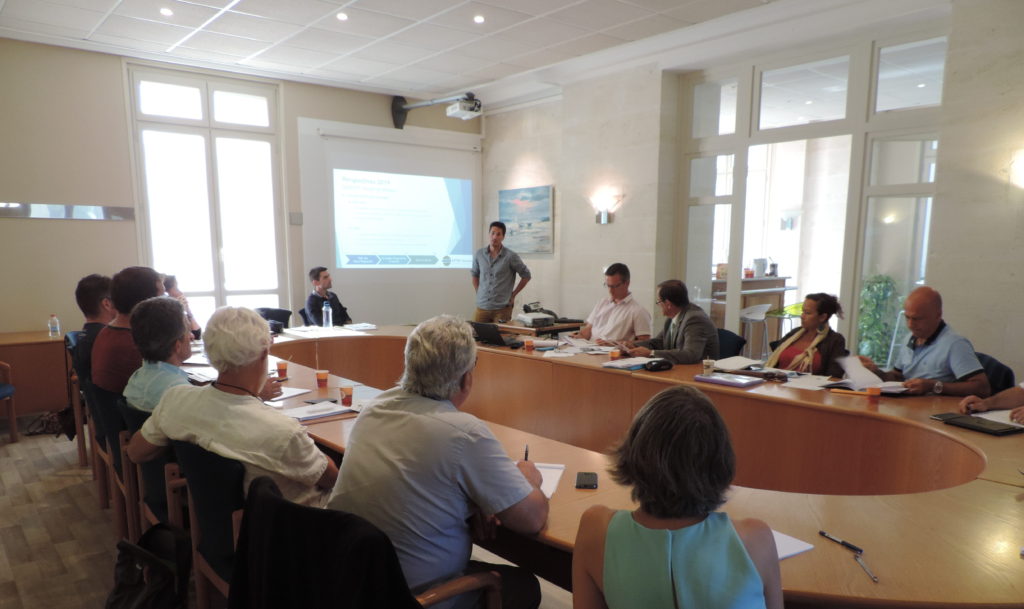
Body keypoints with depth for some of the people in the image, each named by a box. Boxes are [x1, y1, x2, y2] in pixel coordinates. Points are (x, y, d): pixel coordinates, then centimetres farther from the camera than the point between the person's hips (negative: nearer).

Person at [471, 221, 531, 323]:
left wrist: (513, 294, 2)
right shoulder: (479, 254, 5)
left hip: (502, 308, -3)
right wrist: (478, 293, 12)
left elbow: (526, 276, 3)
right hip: (482, 307, 3)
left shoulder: (511, 256, -6)